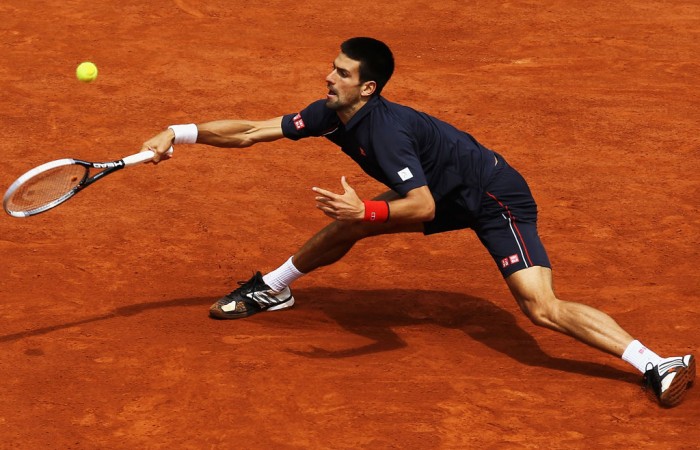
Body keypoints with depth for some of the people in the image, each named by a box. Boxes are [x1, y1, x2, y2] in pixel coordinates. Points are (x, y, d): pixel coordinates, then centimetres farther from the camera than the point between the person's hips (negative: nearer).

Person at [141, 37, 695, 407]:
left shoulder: (386, 130, -32)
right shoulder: (331, 114, -6)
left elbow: (422, 208, -35)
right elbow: (250, 132, -1)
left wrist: (365, 209, -44)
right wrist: (180, 133, -6)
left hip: (496, 198, -9)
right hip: (448, 195, 9)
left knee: (541, 307, -22)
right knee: (348, 224, 12)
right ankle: (272, 289, 36)